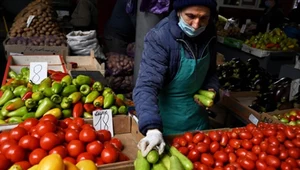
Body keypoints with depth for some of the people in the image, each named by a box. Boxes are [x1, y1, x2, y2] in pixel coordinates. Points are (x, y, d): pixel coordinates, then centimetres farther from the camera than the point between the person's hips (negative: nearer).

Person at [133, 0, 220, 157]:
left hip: (197, 118, 6)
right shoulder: (160, 37, -24)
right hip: (167, 124, -5)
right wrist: (152, 128, -45)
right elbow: (146, 86, -33)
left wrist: (211, 89, -8)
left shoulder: (209, 34, -5)